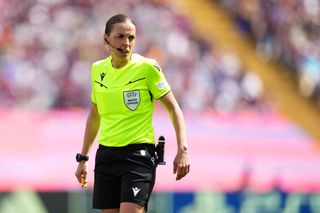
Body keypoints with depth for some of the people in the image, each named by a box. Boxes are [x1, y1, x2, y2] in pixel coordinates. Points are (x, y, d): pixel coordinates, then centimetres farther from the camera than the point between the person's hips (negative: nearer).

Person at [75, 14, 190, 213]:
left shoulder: (148, 68, -7)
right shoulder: (98, 69, 8)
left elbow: (173, 108, -3)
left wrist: (182, 149, -15)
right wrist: (83, 158, 21)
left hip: (138, 155, -5)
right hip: (106, 155, 5)